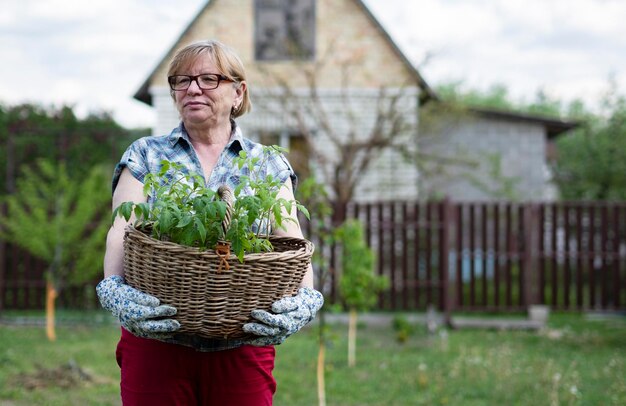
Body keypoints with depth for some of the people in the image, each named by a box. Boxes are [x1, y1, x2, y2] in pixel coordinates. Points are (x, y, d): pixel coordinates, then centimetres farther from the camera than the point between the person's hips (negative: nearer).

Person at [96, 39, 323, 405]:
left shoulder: (269, 165, 10)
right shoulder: (145, 156, 9)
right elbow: (121, 233, -5)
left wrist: (305, 301, -25)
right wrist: (115, 291, -26)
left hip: (243, 348, 1)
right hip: (156, 344, 0)